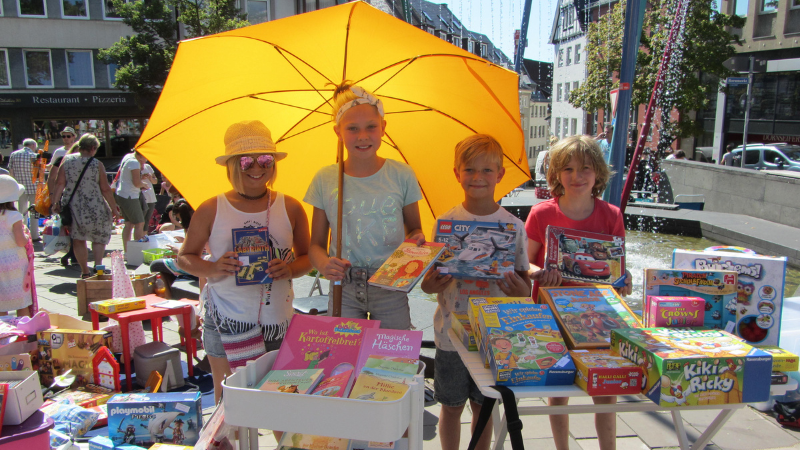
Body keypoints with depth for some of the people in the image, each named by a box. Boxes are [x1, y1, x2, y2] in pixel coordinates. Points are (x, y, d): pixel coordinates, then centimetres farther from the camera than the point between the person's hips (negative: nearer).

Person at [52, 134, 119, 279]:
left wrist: (55, 202, 3)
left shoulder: (67, 160, 0)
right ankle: (98, 265, -2)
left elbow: (60, 183, -3)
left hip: (73, 207, 3)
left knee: (78, 240, 13)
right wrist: (113, 208, 0)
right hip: (94, 208, -3)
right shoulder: (97, 164, -9)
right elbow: (105, 189, -7)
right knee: (100, 237, 14)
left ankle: (85, 272, 17)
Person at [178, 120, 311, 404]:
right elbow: (185, 257, 7)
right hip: (225, 324, 0)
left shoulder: (290, 208, 4)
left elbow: (308, 258, 9)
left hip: (278, 322, 1)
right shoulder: (211, 210, 1)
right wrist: (212, 268, -13)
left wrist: (290, 270, -13)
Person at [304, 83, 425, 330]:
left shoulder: (401, 175, -2)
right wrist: (324, 264, -19)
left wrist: (418, 240, -14)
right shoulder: (325, 180, -1)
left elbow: (414, 228, 9)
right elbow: (316, 244, 2)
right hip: (344, 290, 0)